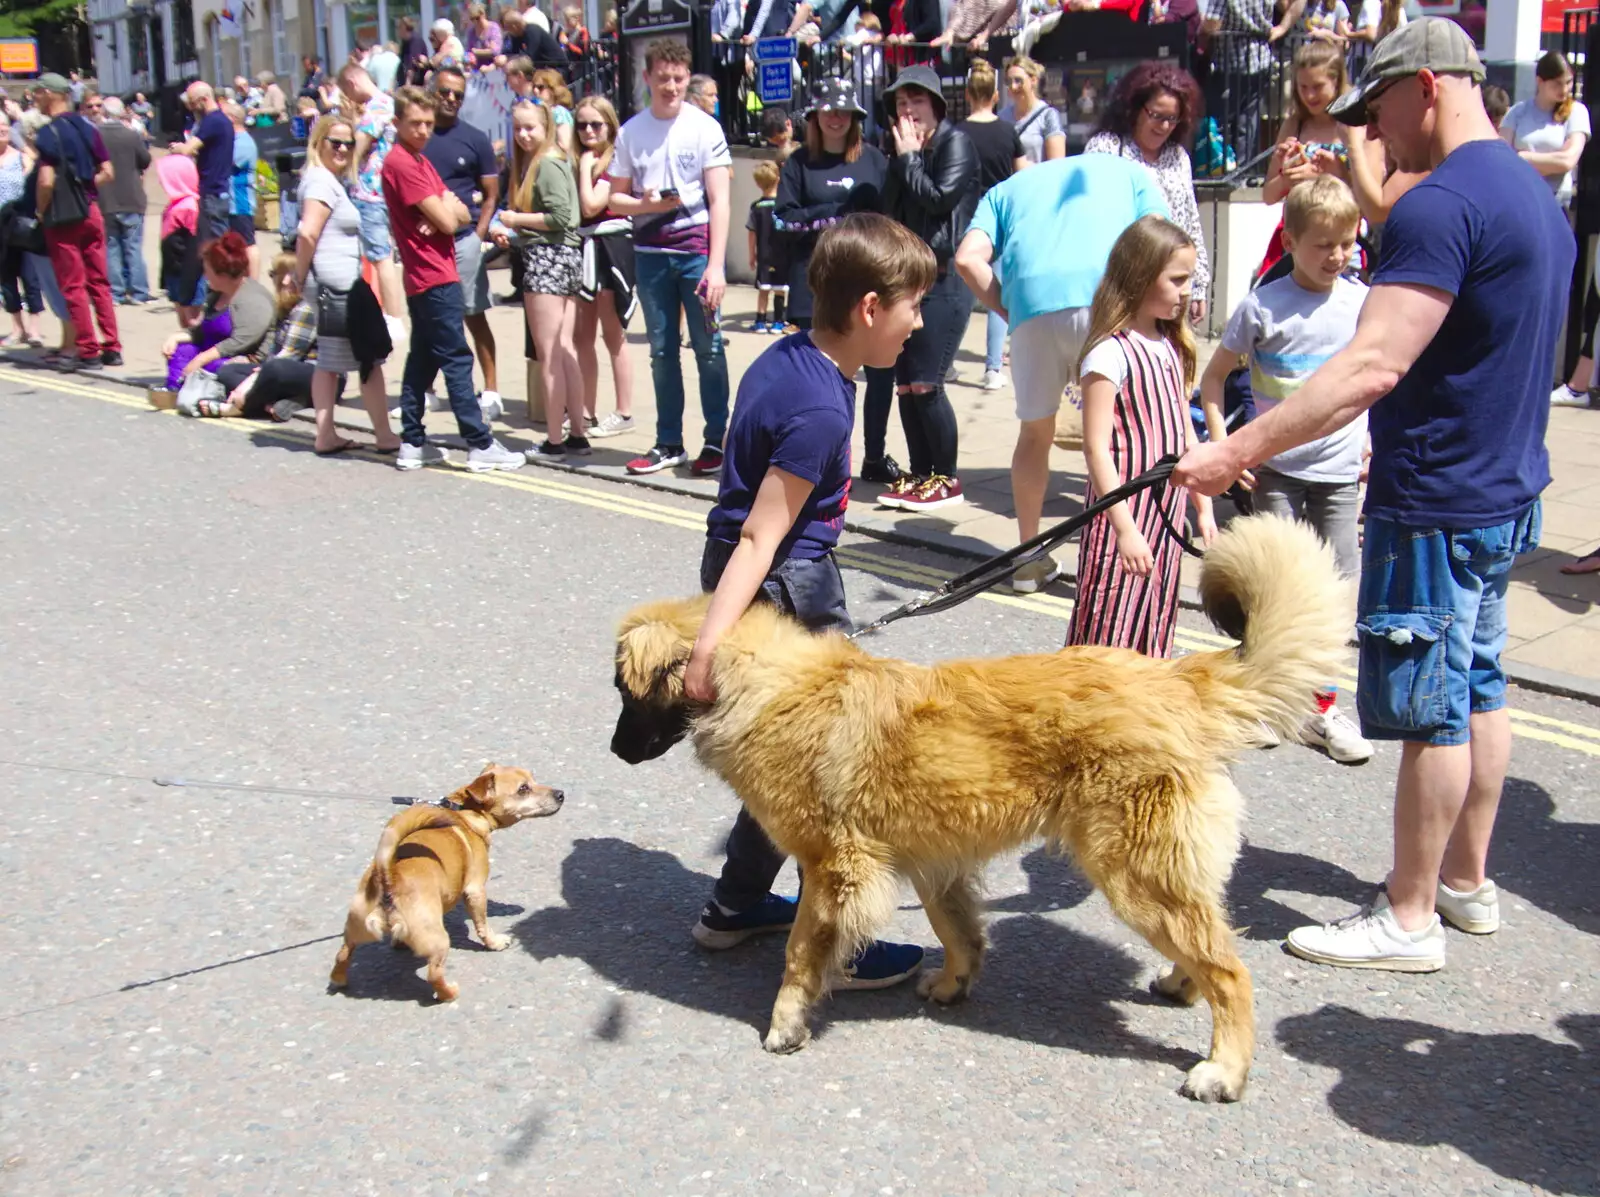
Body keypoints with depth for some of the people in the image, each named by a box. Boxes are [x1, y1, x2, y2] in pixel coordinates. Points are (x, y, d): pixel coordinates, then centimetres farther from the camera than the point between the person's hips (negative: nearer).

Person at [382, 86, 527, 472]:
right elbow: (447, 220, -17)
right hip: (435, 278, -10)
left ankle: (412, 444, 15)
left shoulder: (420, 161, 17)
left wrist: (444, 211, -9)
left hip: (424, 280, 10)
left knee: (422, 360, 11)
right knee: (457, 359, -9)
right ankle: (481, 445, -8)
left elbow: (462, 214, 11)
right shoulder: (401, 163, -13)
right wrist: (446, 206, 3)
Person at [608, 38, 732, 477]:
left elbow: (719, 200, -6)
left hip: (696, 247, -3)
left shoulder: (705, 128, -2)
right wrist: (646, 204, -11)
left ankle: (716, 440, 7)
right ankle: (669, 443, 16)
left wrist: (716, 265, -13)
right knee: (662, 350, 8)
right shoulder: (631, 132, 6)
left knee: (708, 347, -3)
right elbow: (614, 199, 11)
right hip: (650, 251, 3)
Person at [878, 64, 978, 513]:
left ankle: (946, 480, 1)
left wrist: (908, 157, -8)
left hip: (944, 278, -8)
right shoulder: (903, 150, 17)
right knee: (905, 383, 6)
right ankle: (920, 475, 15)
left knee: (925, 384, -10)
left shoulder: (955, 143, -4)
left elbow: (939, 198, -16)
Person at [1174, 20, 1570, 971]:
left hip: (1437, 506, -10)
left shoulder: (1442, 204, -20)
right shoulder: (1536, 195, 12)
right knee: (1478, 688, 18)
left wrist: (1239, 451, -30)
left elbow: (1373, 367, -29)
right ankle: (1467, 881, 31)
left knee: (1430, 709, -1)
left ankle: (1410, 919, 12)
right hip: (1508, 490, 10)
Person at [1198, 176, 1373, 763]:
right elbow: (1214, 375, 0)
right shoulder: (1263, 306, -7)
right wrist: (1223, 444, -8)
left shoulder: (1364, 303, 1)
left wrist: (1376, 440, 5)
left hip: (1339, 472, 3)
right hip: (1276, 468, -2)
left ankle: (1322, 709, 17)